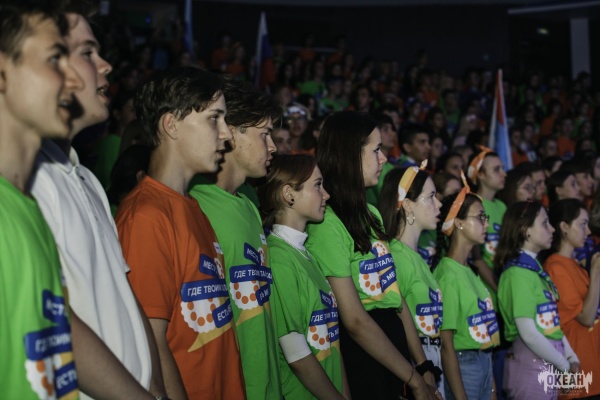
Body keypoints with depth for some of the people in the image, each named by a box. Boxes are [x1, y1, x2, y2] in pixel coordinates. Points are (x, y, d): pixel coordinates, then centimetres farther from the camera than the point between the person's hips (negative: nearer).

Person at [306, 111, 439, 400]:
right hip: (362, 353, -8)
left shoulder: (371, 214, 11)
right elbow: (354, 321, -19)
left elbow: (394, 291, 10)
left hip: (394, 337, 8)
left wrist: (423, 366, 4)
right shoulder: (327, 223, -17)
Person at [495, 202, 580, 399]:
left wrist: (572, 357, 5)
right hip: (531, 365, -8)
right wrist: (565, 365, -10)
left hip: (549, 365, 8)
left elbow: (552, 322, 13)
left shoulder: (535, 268, 10)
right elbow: (529, 333, -21)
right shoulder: (518, 273, -16)